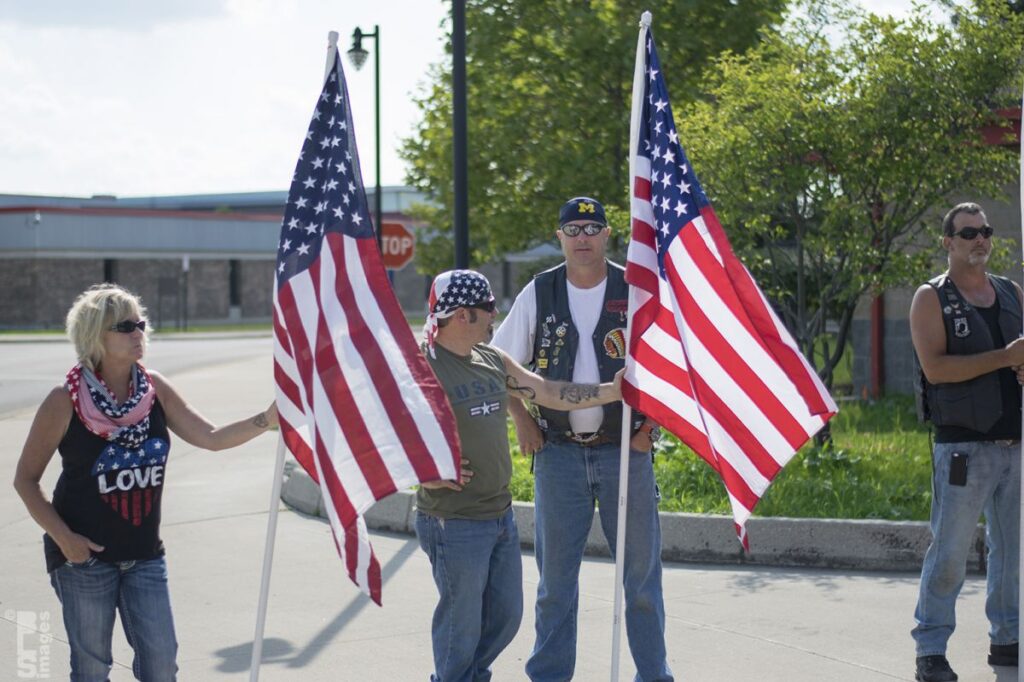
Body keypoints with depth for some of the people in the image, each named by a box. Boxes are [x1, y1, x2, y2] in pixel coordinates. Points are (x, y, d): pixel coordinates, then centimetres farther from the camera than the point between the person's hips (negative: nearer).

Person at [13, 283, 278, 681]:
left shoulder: (155, 390, -1)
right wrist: (62, 536, -15)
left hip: (144, 555, 4)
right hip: (85, 556, -4)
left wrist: (269, 419, -19)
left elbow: (211, 438, -4)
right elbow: (25, 479, -6)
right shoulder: (66, 402, -13)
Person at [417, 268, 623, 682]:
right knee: (461, 624, 2)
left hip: (501, 515, 8)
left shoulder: (492, 359, 10)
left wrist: (612, 391, 12)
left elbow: (547, 392, 16)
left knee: (506, 616, 17)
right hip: (454, 522, -8)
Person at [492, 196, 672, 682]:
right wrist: (522, 422, 3)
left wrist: (651, 424, -2)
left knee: (641, 568, 4)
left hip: (625, 450, -1)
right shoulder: (539, 294, 3)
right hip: (559, 452, 1)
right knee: (556, 573, 8)